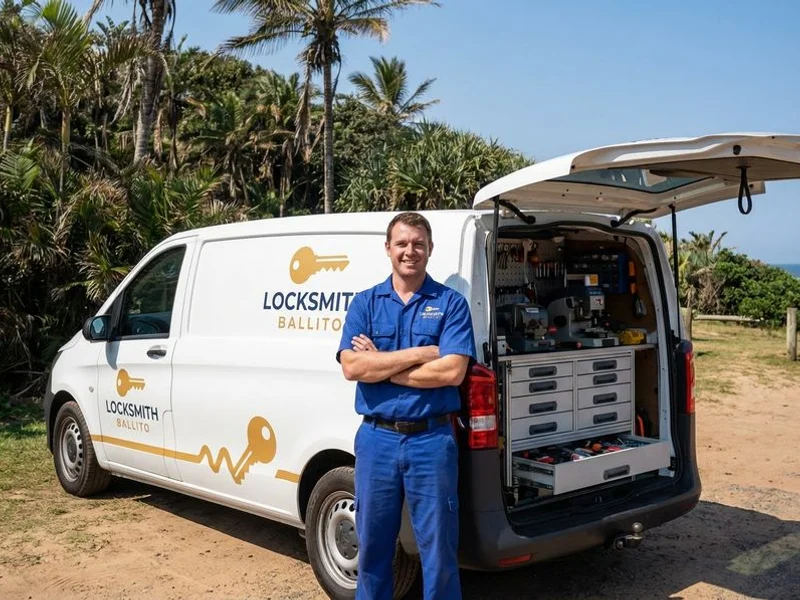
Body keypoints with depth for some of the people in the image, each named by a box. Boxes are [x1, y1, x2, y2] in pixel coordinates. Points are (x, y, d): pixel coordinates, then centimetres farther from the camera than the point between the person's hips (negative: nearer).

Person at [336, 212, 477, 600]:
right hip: (376, 439, 2)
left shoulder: (451, 303, 0)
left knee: (438, 547, 7)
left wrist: (379, 364, -10)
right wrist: (419, 354, -13)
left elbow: (453, 372, -13)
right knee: (372, 543, 15)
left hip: (432, 439, -2)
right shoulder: (365, 303, 6)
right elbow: (352, 367, -8)